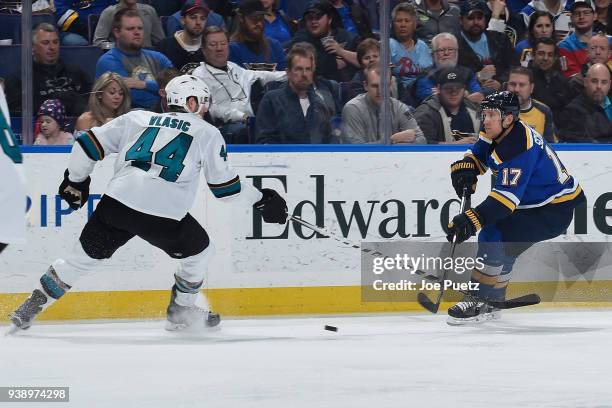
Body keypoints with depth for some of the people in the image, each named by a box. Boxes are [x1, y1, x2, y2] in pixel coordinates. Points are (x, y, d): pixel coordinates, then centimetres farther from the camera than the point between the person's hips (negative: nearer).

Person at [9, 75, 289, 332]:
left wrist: (75, 179, 34)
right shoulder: (207, 133, 14)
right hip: (164, 215, -3)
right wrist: (260, 200, 29)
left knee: (83, 257, 18)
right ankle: (182, 313, 33)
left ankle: (27, 311, 19)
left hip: (117, 204, 3)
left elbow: (90, 144, 19)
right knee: (198, 250, 25)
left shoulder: (137, 119, 21)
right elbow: (224, 184, 15)